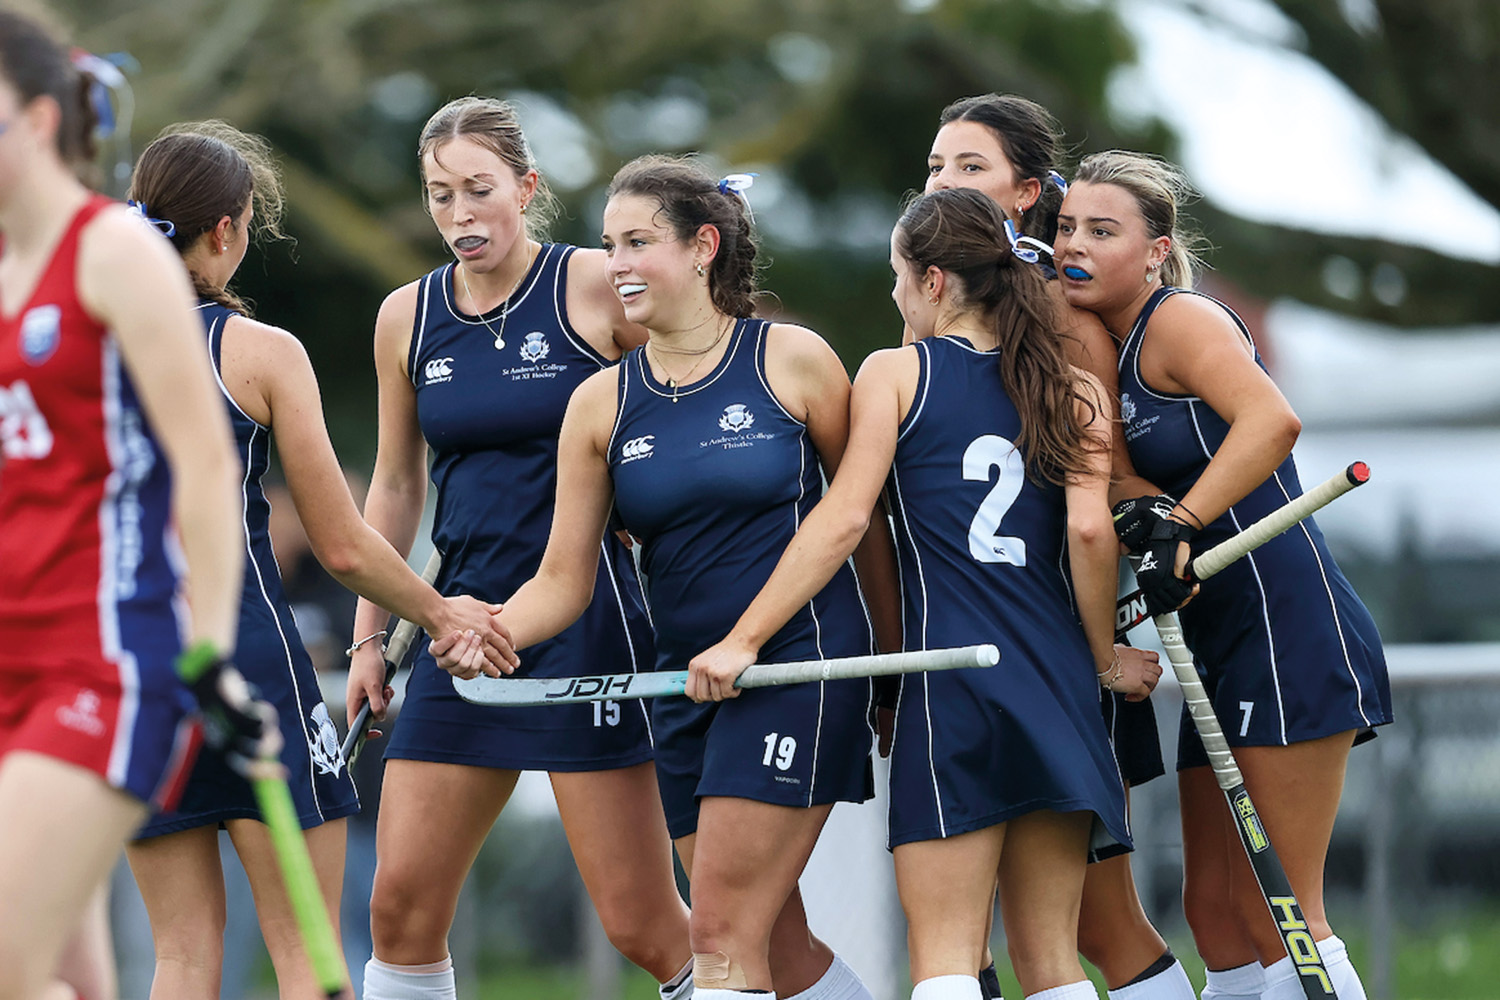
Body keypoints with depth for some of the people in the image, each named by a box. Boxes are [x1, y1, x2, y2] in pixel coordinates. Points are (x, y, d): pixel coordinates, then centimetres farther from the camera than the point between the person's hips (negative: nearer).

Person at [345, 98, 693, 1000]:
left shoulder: (595, 286, -6)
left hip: (586, 619, -5)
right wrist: (369, 636, 16)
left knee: (642, 921, -8)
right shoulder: (409, 317, 9)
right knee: (402, 904, 0)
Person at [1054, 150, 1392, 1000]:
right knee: (1216, 910, 9)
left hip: (1291, 636, -10)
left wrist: (1178, 528, -32)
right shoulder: (1113, 351, 14)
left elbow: (1272, 420, -29)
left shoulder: (1181, 319, -12)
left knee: (1278, 916, -10)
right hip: (1225, 648, 10)